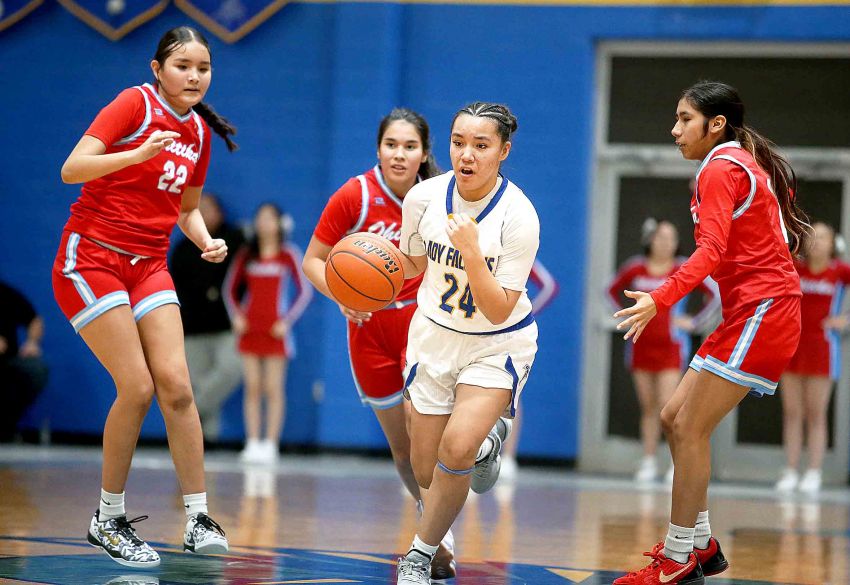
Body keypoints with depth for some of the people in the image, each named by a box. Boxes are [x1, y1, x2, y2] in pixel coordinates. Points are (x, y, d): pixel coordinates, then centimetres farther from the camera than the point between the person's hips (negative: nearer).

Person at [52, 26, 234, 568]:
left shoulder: (199, 131, 10)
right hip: (91, 258, -6)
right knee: (138, 387, -12)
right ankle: (108, 519, 3)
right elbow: (72, 168, -20)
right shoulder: (136, 104, -10)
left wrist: (206, 241, 1)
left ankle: (199, 519, -3)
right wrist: (140, 153, -33)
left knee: (176, 386, -7)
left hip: (149, 267, 6)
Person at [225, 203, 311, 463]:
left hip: (275, 331, -3)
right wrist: (236, 315, 0)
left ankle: (270, 444, -1)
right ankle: (252, 443, 3)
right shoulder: (246, 255, 8)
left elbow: (304, 292, 0)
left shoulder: (289, 255, -1)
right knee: (252, 388, 1)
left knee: (273, 389, -3)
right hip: (250, 329, 3)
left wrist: (288, 321, -7)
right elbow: (231, 289, 15)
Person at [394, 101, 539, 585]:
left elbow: (498, 312, -22)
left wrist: (473, 254, -35)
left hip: (499, 345, -4)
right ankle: (488, 438, 42)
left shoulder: (518, 216, -23)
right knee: (427, 475, 6)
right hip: (435, 335, 4)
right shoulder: (423, 198, -12)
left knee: (457, 448, -27)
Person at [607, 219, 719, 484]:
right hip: (641, 344, 3)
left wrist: (694, 323, -4)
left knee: (667, 405, -13)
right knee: (648, 407, 7)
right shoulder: (635, 268, 1)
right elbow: (612, 290, 18)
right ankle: (648, 462, 11)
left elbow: (714, 295, 0)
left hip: (671, 346, -3)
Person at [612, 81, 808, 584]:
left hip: (759, 312, -10)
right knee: (675, 417, 11)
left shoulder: (721, 169, -11)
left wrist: (659, 301, -33)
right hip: (759, 311, 10)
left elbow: (711, 251, -23)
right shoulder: (751, 165, 18)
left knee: (691, 429, -9)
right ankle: (701, 544, 15)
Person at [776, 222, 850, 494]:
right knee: (792, 413, 3)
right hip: (793, 344, 3)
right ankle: (790, 473, 6)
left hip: (822, 347, -3)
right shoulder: (796, 268, 6)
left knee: (816, 415, -1)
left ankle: (813, 474, 1)